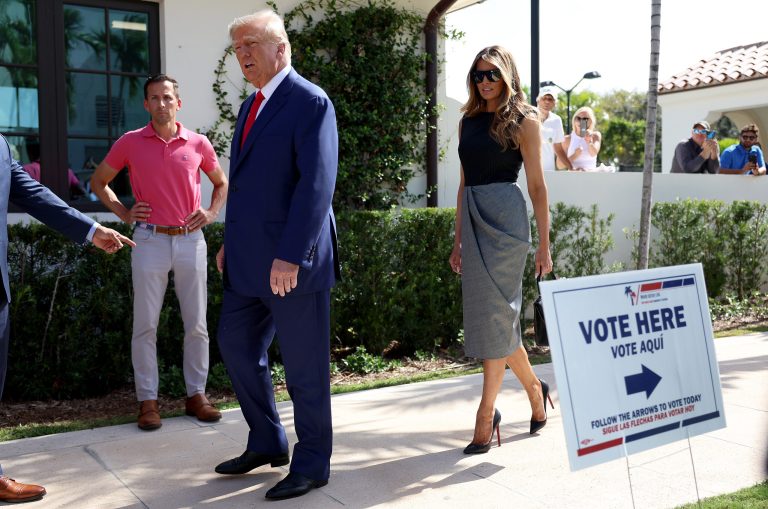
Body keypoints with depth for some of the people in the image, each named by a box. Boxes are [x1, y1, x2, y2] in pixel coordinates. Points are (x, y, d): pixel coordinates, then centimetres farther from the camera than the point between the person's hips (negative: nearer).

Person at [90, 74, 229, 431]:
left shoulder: (198, 144, 5)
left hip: (191, 240, 1)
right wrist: (123, 213, 2)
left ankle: (196, 395, 18)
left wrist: (211, 213, 5)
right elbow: (98, 180, 14)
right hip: (150, 240, -1)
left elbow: (222, 183, 21)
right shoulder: (130, 143, 2)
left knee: (196, 324, 6)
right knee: (145, 325, 2)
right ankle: (147, 400, 11)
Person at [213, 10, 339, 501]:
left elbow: (317, 184, -19)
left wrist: (291, 256, -24)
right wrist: (231, 241, 16)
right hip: (250, 260, 9)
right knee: (237, 345, 15)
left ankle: (312, 464, 20)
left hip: (293, 262, -9)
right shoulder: (251, 106, 16)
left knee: (304, 366, 3)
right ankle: (268, 443, 32)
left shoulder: (310, 101, -11)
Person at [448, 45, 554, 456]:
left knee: (495, 315, -6)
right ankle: (534, 388, 28)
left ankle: (486, 415, 4)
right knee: (495, 316, 8)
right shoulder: (469, 120, 15)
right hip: (472, 219, 6)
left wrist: (544, 245, -5)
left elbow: (537, 185, -3)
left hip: (505, 220, -6)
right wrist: (458, 241, 14)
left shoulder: (523, 121, -1)